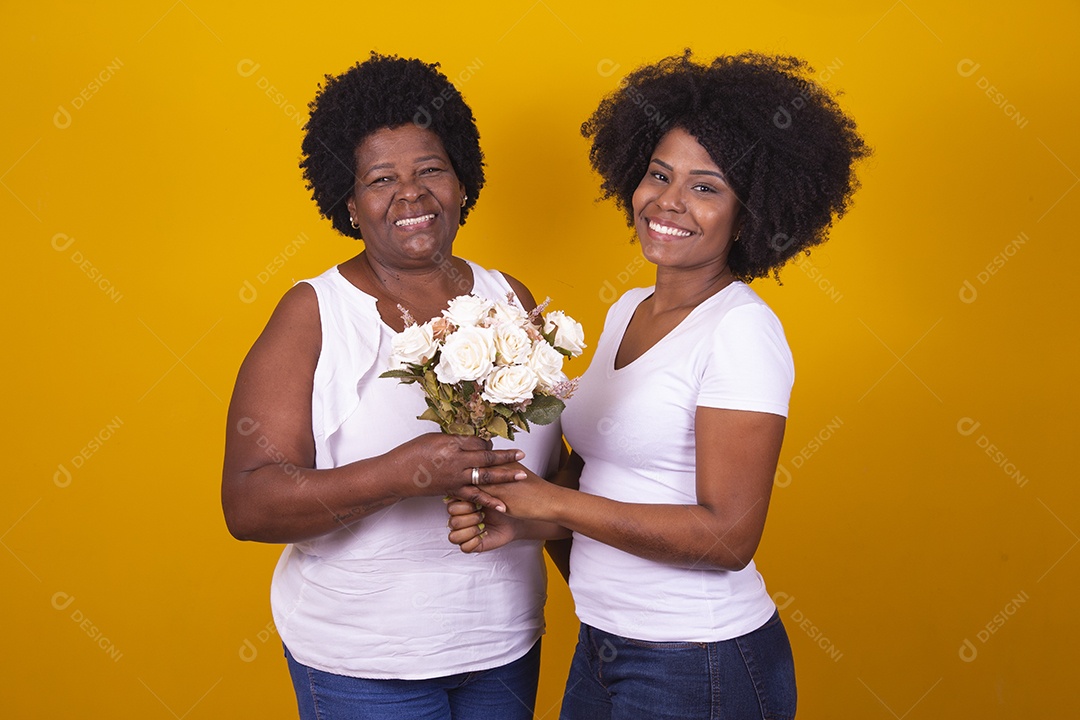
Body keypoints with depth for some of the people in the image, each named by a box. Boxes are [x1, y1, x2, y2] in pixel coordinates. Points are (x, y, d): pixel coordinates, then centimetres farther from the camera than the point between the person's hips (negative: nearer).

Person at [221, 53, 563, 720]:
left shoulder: (509, 299, 3)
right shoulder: (314, 314, -10)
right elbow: (248, 504, -17)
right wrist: (401, 474, -29)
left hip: (506, 648, 4)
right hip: (362, 665, -4)